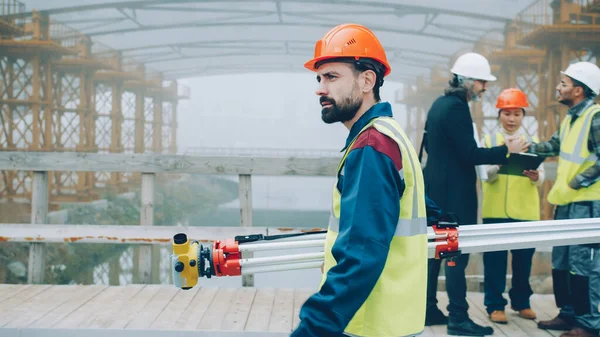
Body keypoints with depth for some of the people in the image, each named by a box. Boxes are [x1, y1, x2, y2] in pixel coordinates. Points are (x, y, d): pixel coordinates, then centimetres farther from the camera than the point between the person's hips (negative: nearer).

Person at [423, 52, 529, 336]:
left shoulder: (440, 104, 12)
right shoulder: (457, 108, -18)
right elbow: (470, 154, -20)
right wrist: (506, 150, -13)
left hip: (436, 189, 10)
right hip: (454, 193, -10)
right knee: (457, 255, -5)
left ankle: (428, 310, 20)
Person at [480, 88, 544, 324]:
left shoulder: (533, 142, 10)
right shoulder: (488, 141, 6)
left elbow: (540, 177, 1)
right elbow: (485, 175, -6)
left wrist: (535, 176, -22)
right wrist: (499, 165, -27)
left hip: (525, 211, 2)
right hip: (495, 210, -1)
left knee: (523, 259, 7)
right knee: (494, 259, -1)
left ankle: (521, 302, 21)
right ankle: (495, 305, 6)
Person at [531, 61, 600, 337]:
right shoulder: (570, 118, 14)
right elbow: (554, 146, 22)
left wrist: (576, 183, -18)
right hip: (566, 201, 10)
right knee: (561, 261, 14)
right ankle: (568, 314, 25)